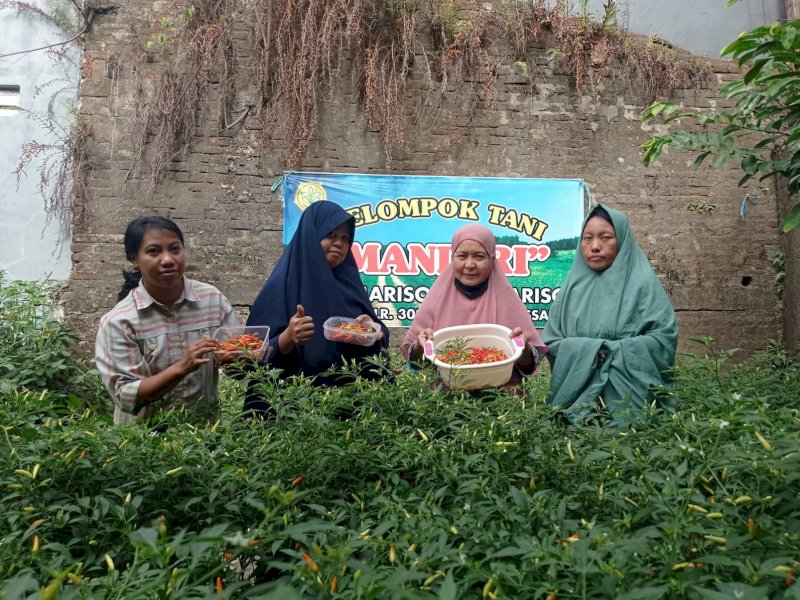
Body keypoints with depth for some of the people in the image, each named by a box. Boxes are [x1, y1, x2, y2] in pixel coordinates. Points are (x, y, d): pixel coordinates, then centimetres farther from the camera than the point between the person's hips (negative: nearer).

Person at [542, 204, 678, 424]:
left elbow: (664, 338, -10)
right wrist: (589, 349, -14)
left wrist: (610, 351, -15)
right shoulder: (574, 284, 4)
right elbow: (552, 343, 2)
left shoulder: (641, 282, -5)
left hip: (629, 397, -2)